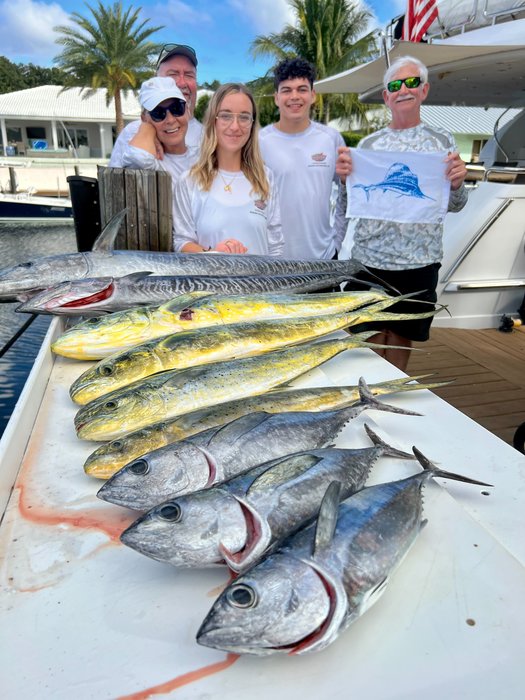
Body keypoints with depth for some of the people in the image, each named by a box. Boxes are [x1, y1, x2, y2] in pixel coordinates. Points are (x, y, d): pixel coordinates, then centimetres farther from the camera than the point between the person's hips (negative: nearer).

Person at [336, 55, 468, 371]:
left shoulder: (442, 141, 6)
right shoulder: (369, 143, 7)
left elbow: (454, 205, 6)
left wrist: (457, 183, -16)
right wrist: (345, 178, -14)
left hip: (420, 262, 0)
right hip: (369, 259, 0)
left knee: (401, 347, 10)